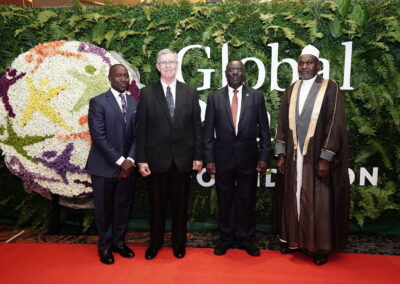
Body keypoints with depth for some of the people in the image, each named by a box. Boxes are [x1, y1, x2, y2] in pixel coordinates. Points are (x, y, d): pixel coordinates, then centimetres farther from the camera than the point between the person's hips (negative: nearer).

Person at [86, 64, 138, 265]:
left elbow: (137, 135, 4)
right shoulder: (98, 102, -6)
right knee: (104, 208, 9)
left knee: (123, 206, 13)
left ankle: (119, 242, 32)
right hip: (104, 166, -4)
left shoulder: (134, 103, 8)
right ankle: (105, 246, 28)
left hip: (127, 166, 4)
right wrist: (120, 160, -16)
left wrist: (130, 160, -9)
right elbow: (98, 136, -13)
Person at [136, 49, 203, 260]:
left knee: (180, 203, 12)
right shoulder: (147, 93, 1)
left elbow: (196, 126, 4)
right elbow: (141, 129, -1)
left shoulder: (190, 92, 4)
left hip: (183, 158, 1)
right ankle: (155, 243, 31)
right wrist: (141, 159, -5)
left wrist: (198, 155, 0)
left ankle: (179, 243, 30)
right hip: (157, 158, -1)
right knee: (157, 204, 12)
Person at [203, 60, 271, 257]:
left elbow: (264, 129, 3)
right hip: (223, 157, 0)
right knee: (225, 200, 11)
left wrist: (264, 157, -2)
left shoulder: (256, 96, 3)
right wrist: (209, 159, -3)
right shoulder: (214, 97, 2)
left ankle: (246, 239, 27)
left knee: (247, 200, 9)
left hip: (248, 157, 0)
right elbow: (208, 131, 2)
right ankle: (226, 238, 28)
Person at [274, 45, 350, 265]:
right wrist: (281, 154, 4)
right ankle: (293, 240, 28)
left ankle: (320, 247, 22)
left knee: (318, 203, 5)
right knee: (294, 200, 12)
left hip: (317, 157, -4)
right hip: (293, 156, 4)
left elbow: (335, 124, -9)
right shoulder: (291, 91, 9)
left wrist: (325, 158, -14)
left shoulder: (330, 88, -5)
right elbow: (282, 123, 9)